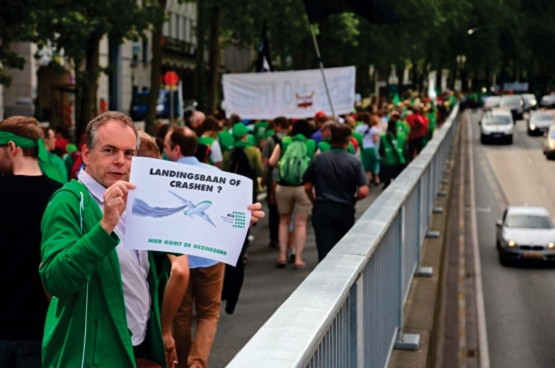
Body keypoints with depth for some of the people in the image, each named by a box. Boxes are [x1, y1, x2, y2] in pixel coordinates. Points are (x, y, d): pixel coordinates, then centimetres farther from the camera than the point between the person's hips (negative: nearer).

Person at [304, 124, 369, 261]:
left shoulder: (319, 159, -3)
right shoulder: (354, 162, -7)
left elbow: (307, 187, 2)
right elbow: (363, 191, -12)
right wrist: (351, 199, 8)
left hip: (322, 210, 0)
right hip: (345, 211, 0)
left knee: (325, 251, -2)